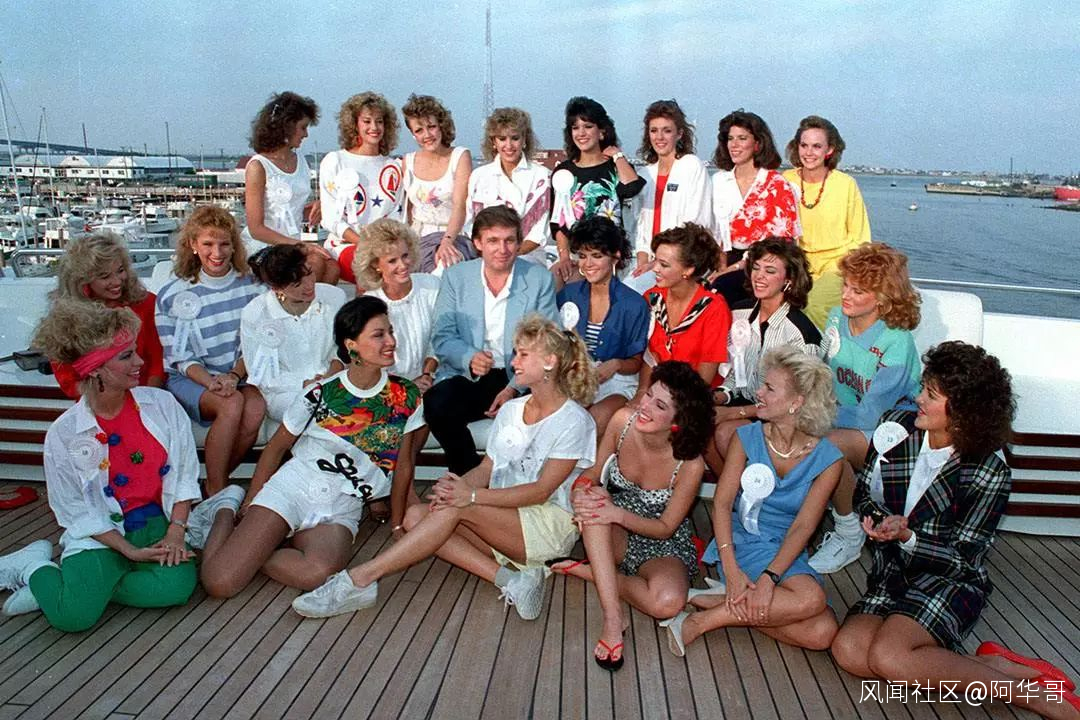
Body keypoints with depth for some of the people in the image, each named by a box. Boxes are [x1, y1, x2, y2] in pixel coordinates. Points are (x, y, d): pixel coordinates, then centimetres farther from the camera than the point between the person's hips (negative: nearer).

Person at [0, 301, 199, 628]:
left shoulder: (161, 403, -2)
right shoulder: (63, 434, -8)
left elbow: (184, 475, 1)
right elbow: (76, 512, -4)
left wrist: (175, 532, -11)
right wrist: (130, 552, -13)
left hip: (158, 522, 2)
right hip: (102, 534, -2)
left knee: (178, 584, -28)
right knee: (72, 616, -24)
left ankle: (89, 585, -3)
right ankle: (37, 568, 10)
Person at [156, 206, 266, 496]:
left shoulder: (250, 284, 3)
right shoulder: (173, 295, -4)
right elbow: (180, 358, -4)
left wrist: (234, 375, -15)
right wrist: (211, 382, -23)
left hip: (238, 375, 2)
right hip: (188, 378, -2)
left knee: (257, 406, -31)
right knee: (232, 404, -32)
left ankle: (218, 480, -11)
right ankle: (215, 490, -17)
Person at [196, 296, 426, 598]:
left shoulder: (406, 396, 2)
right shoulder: (322, 394, -4)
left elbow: (403, 465, 9)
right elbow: (276, 447, 8)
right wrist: (249, 503, 5)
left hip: (343, 512, 1)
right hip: (294, 488, -1)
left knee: (318, 572, -35)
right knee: (219, 582, -16)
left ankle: (249, 551, -5)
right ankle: (228, 511, 15)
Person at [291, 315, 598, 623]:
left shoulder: (573, 420, -8)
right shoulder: (511, 410, 15)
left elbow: (542, 491, -15)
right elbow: (486, 468, 9)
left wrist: (473, 496, -25)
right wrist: (458, 484, -15)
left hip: (551, 525, -7)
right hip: (504, 524, 7)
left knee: (456, 508, -29)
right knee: (415, 515, -16)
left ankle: (361, 578, -27)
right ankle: (509, 580, -27)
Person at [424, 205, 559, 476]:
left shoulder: (540, 279, 1)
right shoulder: (456, 276, 5)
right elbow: (442, 336, 2)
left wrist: (514, 388, -17)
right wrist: (470, 358, -21)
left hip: (519, 380, -1)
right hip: (467, 377, 1)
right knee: (436, 405, -28)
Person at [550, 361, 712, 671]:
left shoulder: (690, 465, -24)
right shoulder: (623, 421, -16)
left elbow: (666, 527, -14)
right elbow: (592, 472, -3)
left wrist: (619, 515, -31)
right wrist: (583, 489, -27)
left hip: (663, 545, -3)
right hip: (615, 537, 3)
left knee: (667, 602, -35)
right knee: (593, 502, -33)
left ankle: (590, 571, -8)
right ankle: (612, 618, -30)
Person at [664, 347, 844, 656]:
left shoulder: (827, 459, -5)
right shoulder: (747, 437, -3)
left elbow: (803, 526, -11)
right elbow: (722, 502, -8)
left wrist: (769, 578, -26)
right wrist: (732, 571, -21)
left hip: (786, 553, 3)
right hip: (742, 542, -3)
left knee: (822, 633, -22)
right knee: (811, 598, -30)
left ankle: (727, 604, -13)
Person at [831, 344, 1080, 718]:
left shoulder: (989, 473, -14)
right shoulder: (896, 426, -4)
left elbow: (963, 558, -12)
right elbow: (863, 494, 7)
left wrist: (906, 536, -29)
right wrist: (877, 518, -16)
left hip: (950, 581, -5)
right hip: (893, 575, 5)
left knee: (885, 656, -29)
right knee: (848, 651, -21)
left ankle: (1022, 687, -11)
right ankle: (992, 665, -13)